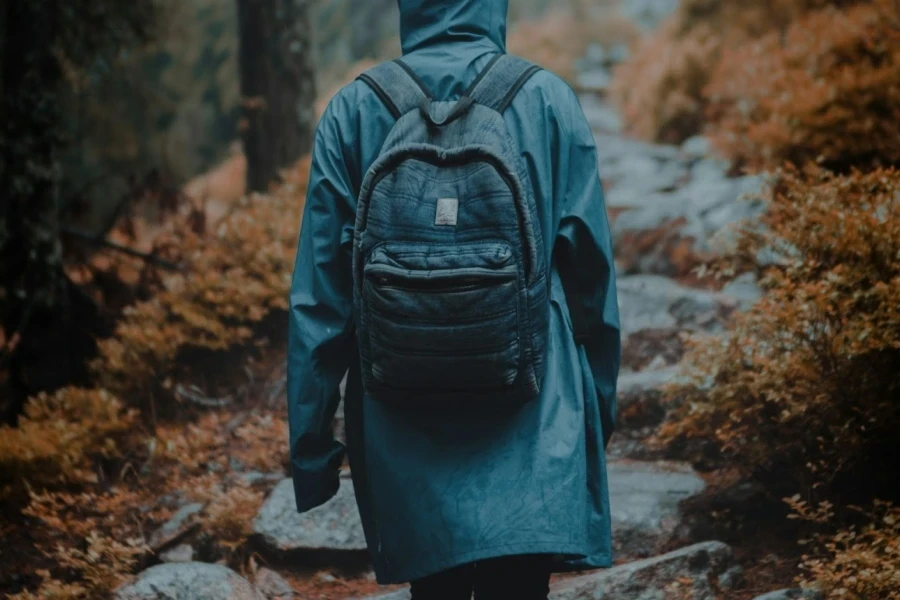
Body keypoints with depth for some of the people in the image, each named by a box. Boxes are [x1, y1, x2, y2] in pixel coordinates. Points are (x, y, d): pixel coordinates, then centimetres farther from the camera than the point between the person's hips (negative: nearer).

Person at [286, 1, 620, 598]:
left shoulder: (354, 110, 0)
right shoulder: (548, 99, -1)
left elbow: (319, 296, -1)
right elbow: (591, 275, 3)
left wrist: (312, 443, 6)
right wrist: (600, 408, 15)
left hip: (405, 429, 2)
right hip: (530, 423, -1)